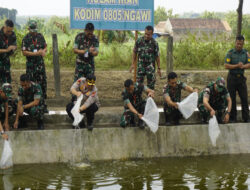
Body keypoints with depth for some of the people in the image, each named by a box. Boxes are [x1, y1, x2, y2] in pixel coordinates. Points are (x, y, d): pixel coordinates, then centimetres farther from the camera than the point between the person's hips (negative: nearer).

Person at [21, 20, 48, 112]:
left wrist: (43, 51, -10)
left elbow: (45, 47, 14)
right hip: (30, 64, -3)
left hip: (40, 63, 3)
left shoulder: (40, 36, 7)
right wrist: (36, 53, -18)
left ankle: (43, 104, 9)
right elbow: (24, 52, -10)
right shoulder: (26, 39, -5)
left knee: (43, 83, 2)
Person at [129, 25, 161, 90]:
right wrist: (133, 64, 8)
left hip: (150, 66, -1)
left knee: (151, 84, 3)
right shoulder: (139, 41, -4)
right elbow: (134, 52, 9)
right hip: (141, 65, 1)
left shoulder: (154, 43, -7)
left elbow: (157, 56, -1)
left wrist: (159, 68, 0)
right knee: (138, 83, -1)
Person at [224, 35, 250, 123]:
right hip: (232, 78, -2)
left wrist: (243, 66, -22)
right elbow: (226, 65, -11)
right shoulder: (230, 53, -4)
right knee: (232, 98, 3)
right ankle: (233, 118, 11)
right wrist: (236, 66, -22)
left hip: (241, 77, 2)